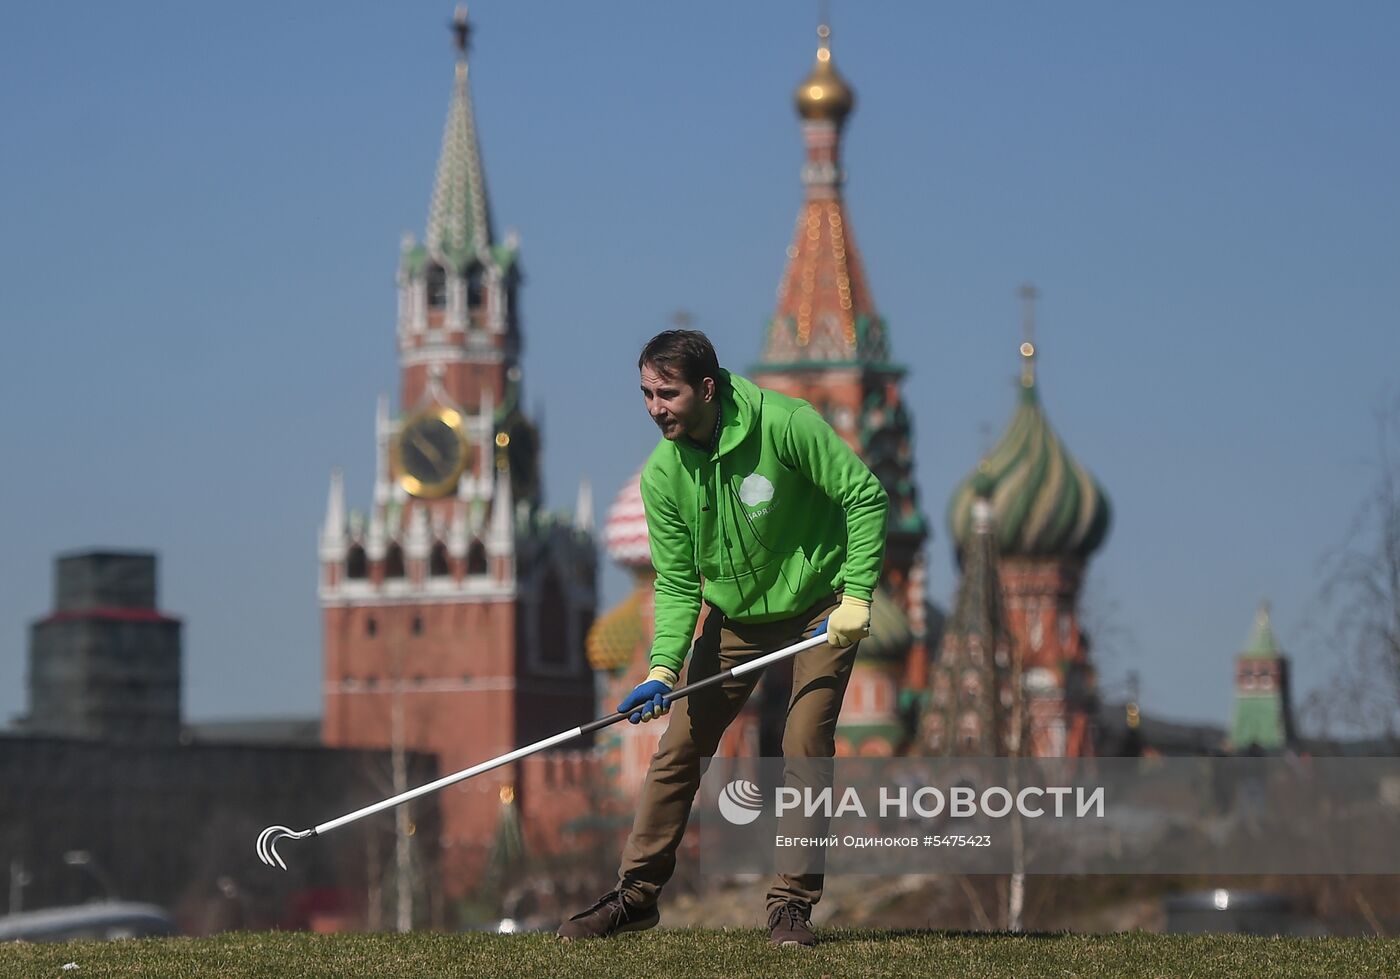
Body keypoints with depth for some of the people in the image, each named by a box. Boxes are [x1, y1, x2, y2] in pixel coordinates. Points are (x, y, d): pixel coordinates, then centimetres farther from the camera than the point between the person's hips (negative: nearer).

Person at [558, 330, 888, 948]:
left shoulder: (785, 425, -25)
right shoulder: (663, 473, -13)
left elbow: (866, 496, -18)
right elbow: (676, 583, -10)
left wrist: (858, 597, -23)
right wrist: (664, 667, -24)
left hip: (819, 609, -3)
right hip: (733, 617, 4)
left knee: (805, 747, -12)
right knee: (678, 748, -1)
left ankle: (793, 903, -2)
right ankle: (637, 893, 9)